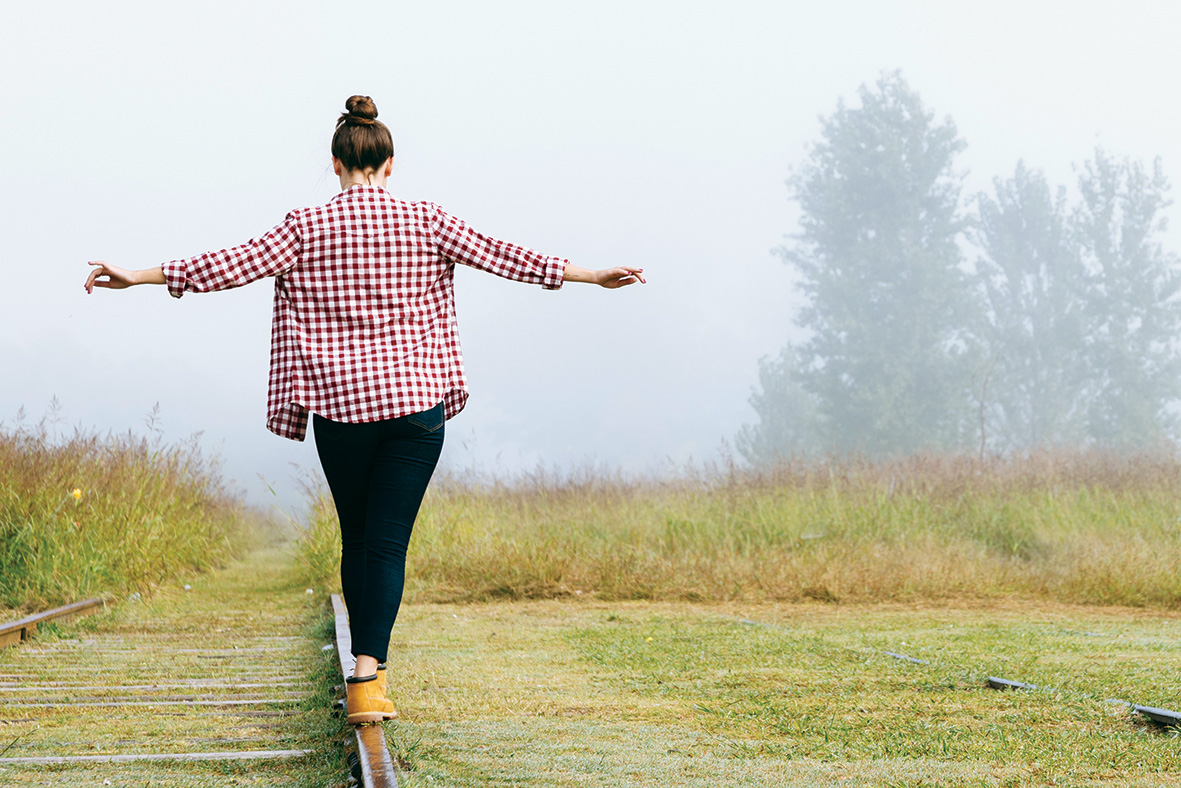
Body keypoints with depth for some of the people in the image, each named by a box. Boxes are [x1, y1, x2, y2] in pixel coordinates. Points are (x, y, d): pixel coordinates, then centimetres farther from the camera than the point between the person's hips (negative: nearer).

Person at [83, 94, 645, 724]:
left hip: (339, 404, 0)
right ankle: (367, 676, -18)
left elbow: (235, 265, -3)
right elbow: (501, 256, 3)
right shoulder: (425, 223, 2)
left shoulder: (308, 228, 0)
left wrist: (139, 276, 3)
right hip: (415, 400, 0)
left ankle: (367, 666, 23)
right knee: (388, 542, -3)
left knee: (356, 540, 16)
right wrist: (589, 275, 10)